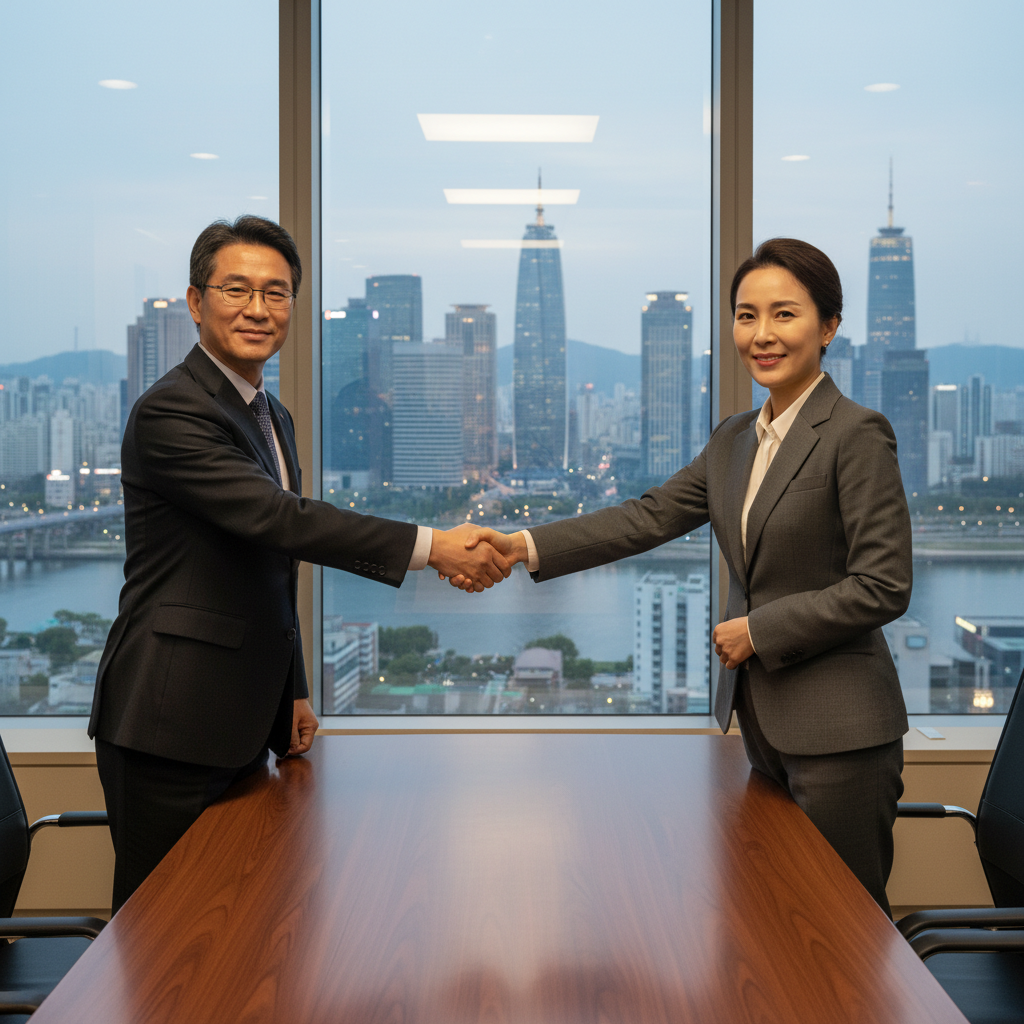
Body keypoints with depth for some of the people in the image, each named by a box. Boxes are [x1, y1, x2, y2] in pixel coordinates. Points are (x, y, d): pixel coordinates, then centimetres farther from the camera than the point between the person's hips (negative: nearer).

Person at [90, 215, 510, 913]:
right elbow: (277, 517, -27)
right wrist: (431, 546, -29)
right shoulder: (171, 412, -15)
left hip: (244, 721, 9)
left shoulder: (272, 417, 15)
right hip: (171, 724, -9)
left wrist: (293, 692, 20)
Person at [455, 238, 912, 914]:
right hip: (764, 717, 7)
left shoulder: (857, 435, -12)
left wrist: (757, 629, -12)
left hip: (839, 730, -7)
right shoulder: (734, 441, 12)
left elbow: (883, 588, -15)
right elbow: (649, 517, 5)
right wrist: (525, 546, -5)